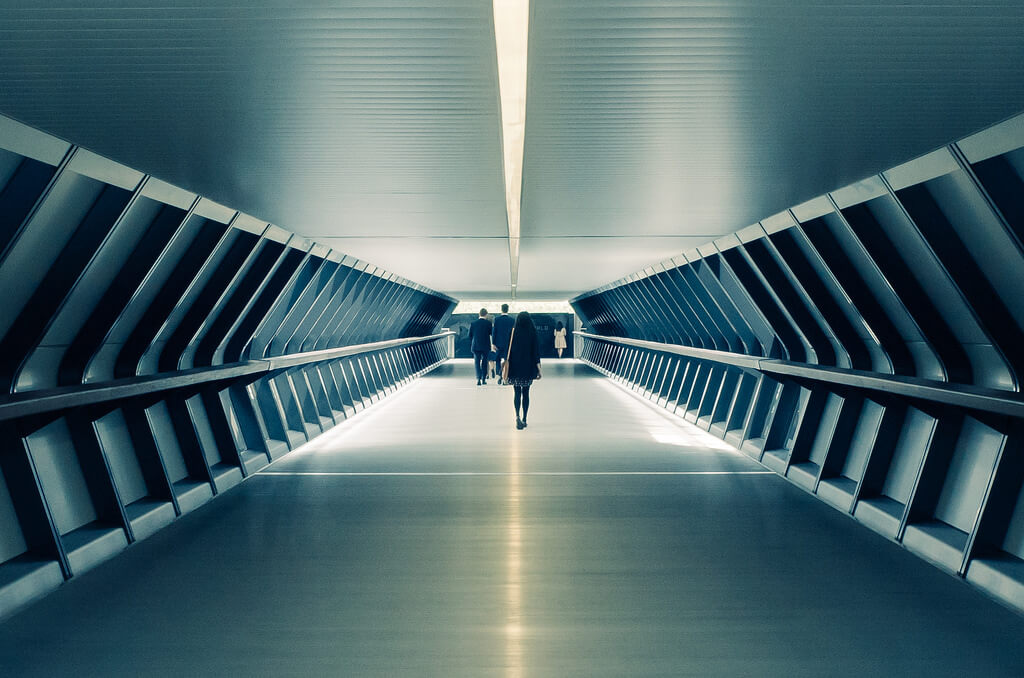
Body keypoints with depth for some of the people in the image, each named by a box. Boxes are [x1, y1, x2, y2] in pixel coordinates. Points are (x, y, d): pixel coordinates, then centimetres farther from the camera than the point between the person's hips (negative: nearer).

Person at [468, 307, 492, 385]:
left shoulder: (473, 323, 1)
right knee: (484, 362, 11)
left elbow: (470, 335, 6)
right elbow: (492, 333, -3)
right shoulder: (488, 323, -7)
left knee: (477, 362, 5)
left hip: (475, 346, 1)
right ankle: (483, 379, 15)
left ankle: (478, 378, -14)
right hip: (485, 346, -1)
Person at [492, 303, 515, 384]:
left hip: (499, 343, -1)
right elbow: (513, 333, 1)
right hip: (508, 344, 1)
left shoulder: (497, 319, -5)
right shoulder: (512, 320, -2)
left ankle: (499, 375, -3)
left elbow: (494, 332, -6)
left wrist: (494, 343, -3)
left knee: (497, 360, 13)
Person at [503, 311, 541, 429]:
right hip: (529, 367, 1)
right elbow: (536, 350, -6)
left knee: (517, 392, 4)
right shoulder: (533, 333, -6)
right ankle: (524, 419, 15)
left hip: (515, 366, -1)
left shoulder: (513, 332, -6)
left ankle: (517, 416, -18)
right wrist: (538, 369, -4)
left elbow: (508, 349, -5)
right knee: (526, 393, 13)